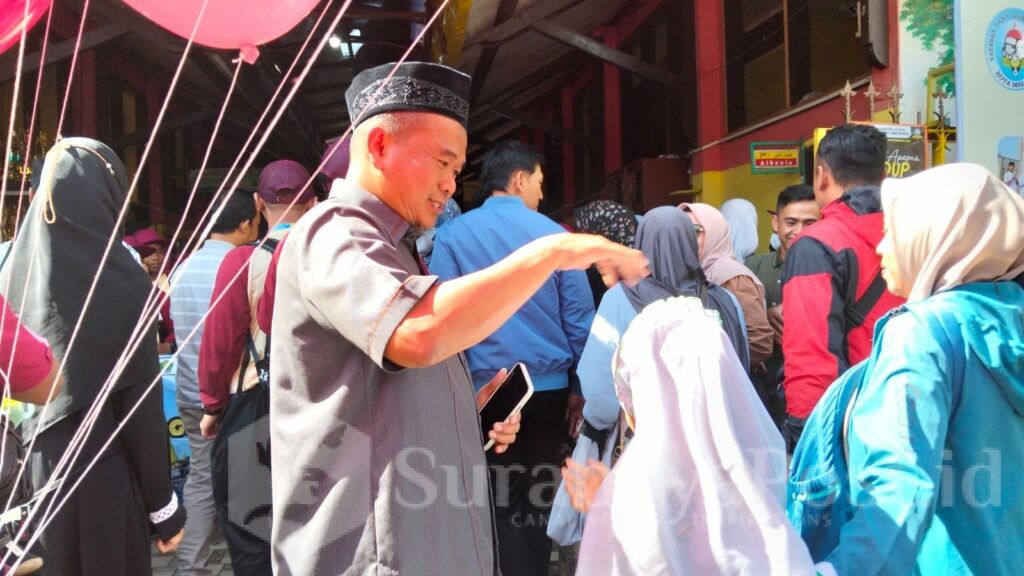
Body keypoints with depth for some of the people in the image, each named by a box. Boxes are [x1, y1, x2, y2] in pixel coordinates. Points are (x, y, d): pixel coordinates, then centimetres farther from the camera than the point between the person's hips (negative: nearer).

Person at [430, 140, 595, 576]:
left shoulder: (453, 235, -3)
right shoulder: (553, 234, 0)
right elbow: (579, 318, 1)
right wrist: (579, 386, 8)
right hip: (550, 387, 2)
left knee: (504, 498, 7)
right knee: (538, 493, 14)